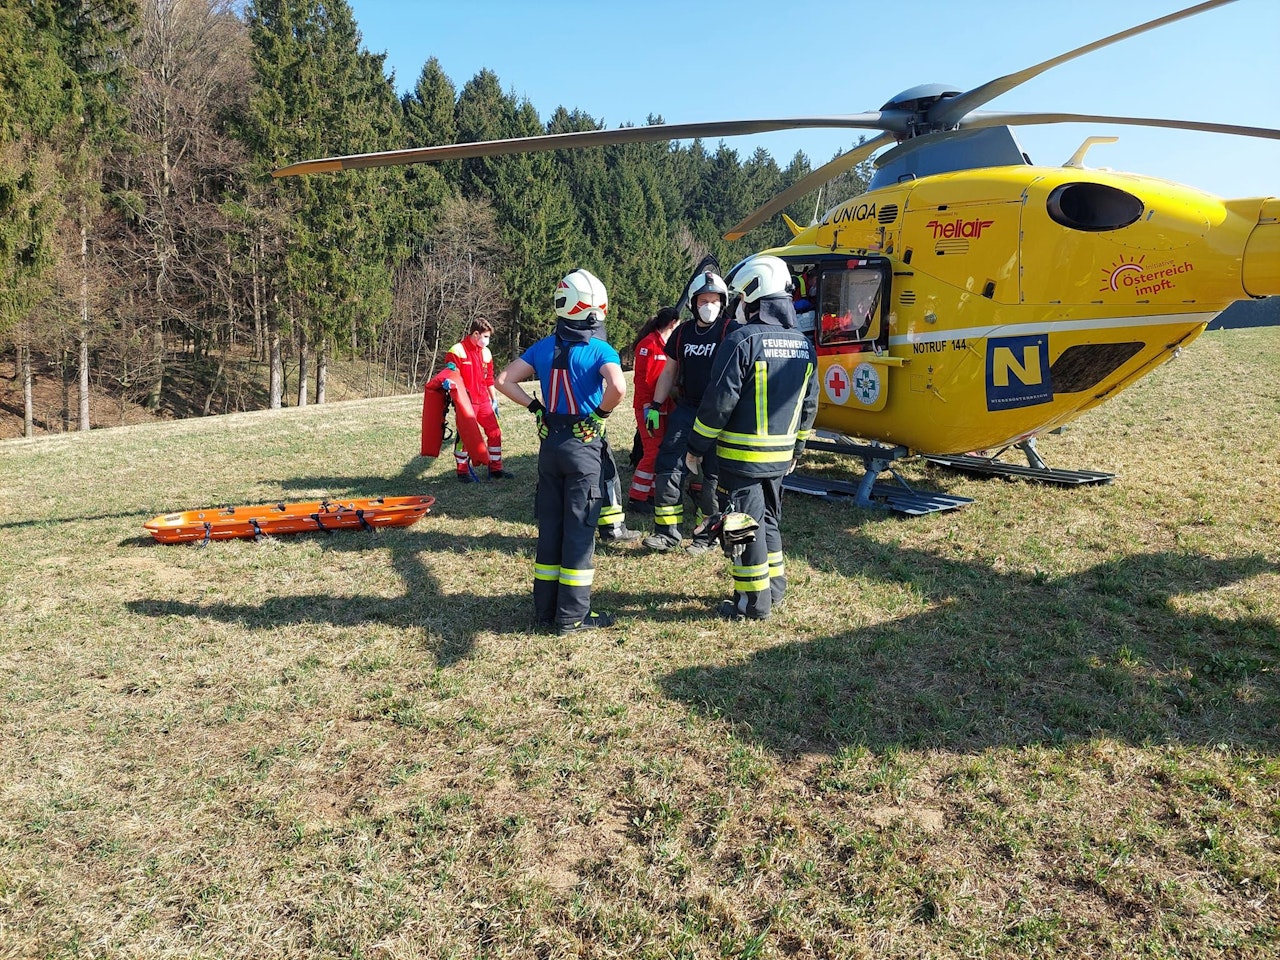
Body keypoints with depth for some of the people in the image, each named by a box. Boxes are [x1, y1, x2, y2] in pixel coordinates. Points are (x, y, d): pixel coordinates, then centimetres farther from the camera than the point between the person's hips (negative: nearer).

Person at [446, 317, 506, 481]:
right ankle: (462, 472, 12)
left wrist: (494, 400, 18)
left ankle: (495, 469, 15)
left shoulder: (486, 353, 12)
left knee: (495, 432, 4)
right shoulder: (457, 351, -8)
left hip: (484, 401, 6)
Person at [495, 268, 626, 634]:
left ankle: (545, 607, 20)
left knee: (549, 525, 13)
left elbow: (504, 380, 3)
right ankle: (573, 615, 7)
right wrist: (602, 412, -10)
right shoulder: (600, 350, -11)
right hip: (584, 444, -5)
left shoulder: (543, 347, 5)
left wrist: (535, 407, 7)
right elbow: (618, 388, -28)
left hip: (550, 444, 5)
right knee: (579, 528, 1)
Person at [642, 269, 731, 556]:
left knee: (713, 474, 2)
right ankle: (668, 531, 8)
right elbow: (669, 372, 17)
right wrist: (656, 406, 11)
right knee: (668, 467, -1)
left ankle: (707, 534, 15)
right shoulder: (682, 333, 10)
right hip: (685, 409, 5)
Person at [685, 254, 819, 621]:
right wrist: (796, 448, 24)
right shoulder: (804, 345, 7)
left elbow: (719, 402, -17)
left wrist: (697, 447, -7)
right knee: (768, 517, 22)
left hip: (741, 455, -7)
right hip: (779, 455, 7)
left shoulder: (743, 340, -17)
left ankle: (753, 600, 10)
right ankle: (774, 585, 32)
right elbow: (809, 405, 13)